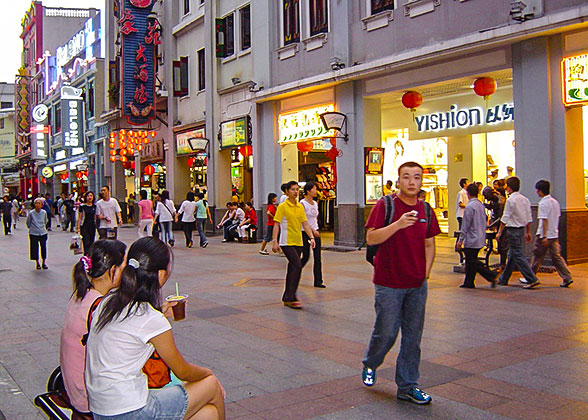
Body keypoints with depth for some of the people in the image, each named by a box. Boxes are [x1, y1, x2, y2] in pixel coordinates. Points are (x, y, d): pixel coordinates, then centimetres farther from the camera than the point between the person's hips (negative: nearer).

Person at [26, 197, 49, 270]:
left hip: (43, 233, 1)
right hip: (33, 234, -1)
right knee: (34, 248, 2)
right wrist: (32, 228, 12)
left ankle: (44, 263, 18)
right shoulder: (31, 213, -9)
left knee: (43, 248, 5)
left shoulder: (44, 212, -4)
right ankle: (37, 263, 17)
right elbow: (28, 223, 6)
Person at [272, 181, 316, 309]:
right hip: (287, 242, -7)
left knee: (292, 269, 9)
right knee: (297, 265, -18)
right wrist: (274, 241, -14)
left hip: (298, 242, 7)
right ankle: (291, 298, -14)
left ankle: (287, 298, 19)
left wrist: (311, 237, 2)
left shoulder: (300, 207, 12)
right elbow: (276, 224, -7)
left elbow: (305, 224, 13)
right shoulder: (282, 207, -5)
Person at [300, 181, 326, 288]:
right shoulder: (302, 203, -11)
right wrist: (312, 231, -21)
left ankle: (318, 281, 2)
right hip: (305, 232, -6)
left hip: (315, 232, 6)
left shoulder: (315, 203, 11)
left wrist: (316, 229, 15)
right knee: (306, 257, -3)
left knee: (317, 257, 0)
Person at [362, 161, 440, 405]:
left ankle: (407, 387, 20)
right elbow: (371, 238, -16)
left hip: (418, 285, 5)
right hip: (389, 283, -5)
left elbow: (429, 243, 16)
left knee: (413, 336, 8)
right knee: (386, 332, 2)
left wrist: (426, 272, 7)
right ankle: (369, 365, 33)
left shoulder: (426, 210, 8)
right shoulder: (385, 205, -8)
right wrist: (398, 224, -27)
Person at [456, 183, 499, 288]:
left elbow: (465, 225, -16)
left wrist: (461, 239, -11)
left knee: (472, 262, -5)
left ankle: (492, 275, -14)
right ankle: (469, 283, 16)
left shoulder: (470, 206, -16)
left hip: (471, 240, -9)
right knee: (470, 261, 13)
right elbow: (485, 222, 17)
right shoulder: (481, 205, 10)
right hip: (480, 239, 9)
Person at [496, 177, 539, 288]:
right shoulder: (525, 199, 9)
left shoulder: (510, 200, -15)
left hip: (513, 230, -9)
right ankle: (503, 279, 25)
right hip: (522, 229, 9)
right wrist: (528, 232, 18)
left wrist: (500, 232, -8)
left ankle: (532, 279, -11)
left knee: (518, 256, -6)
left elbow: (505, 218, -15)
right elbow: (529, 218, 12)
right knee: (511, 255, 15)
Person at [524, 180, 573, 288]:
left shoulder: (543, 203, -16)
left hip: (544, 235, -7)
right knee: (556, 256, 8)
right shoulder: (555, 202, 9)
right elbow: (557, 217, 14)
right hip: (555, 234, 7)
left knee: (537, 257, 4)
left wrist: (544, 237, -20)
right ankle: (567, 278, 0)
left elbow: (544, 220, -20)